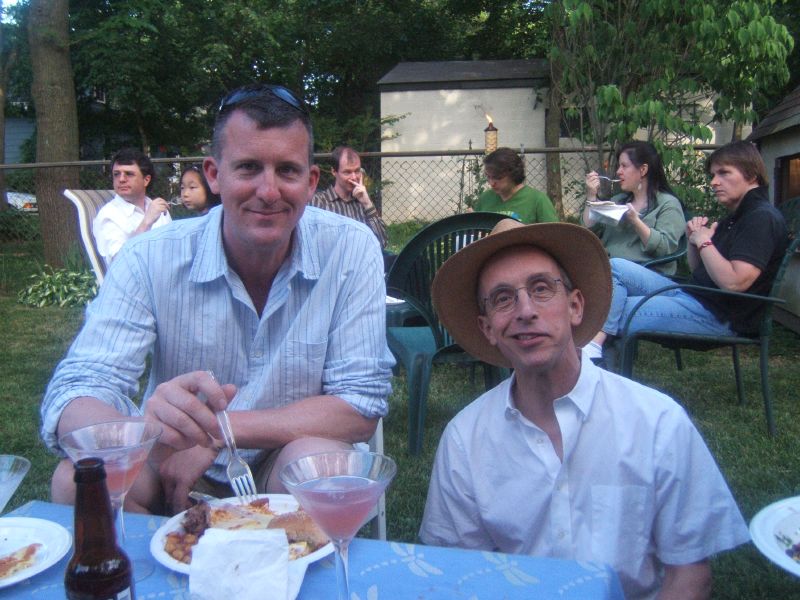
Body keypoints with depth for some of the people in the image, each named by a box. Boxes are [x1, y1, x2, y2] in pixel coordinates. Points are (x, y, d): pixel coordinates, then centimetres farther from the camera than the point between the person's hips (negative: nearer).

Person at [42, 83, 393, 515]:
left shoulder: (351, 250, -15)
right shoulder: (151, 259, -14)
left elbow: (360, 407, -15)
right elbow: (68, 406, -21)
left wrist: (216, 432, -23)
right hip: (174, 475, 1)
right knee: (78, 478, -27)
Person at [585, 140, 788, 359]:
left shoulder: (762, 218, -13)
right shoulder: (735, 218, 18)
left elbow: (733, 282, -25)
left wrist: (704, 241, -12)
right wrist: (694, 239, 3)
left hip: (717, 316, -10)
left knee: (612, 314, -15)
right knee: (615, 267, -3)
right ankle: (595, 344, -17)